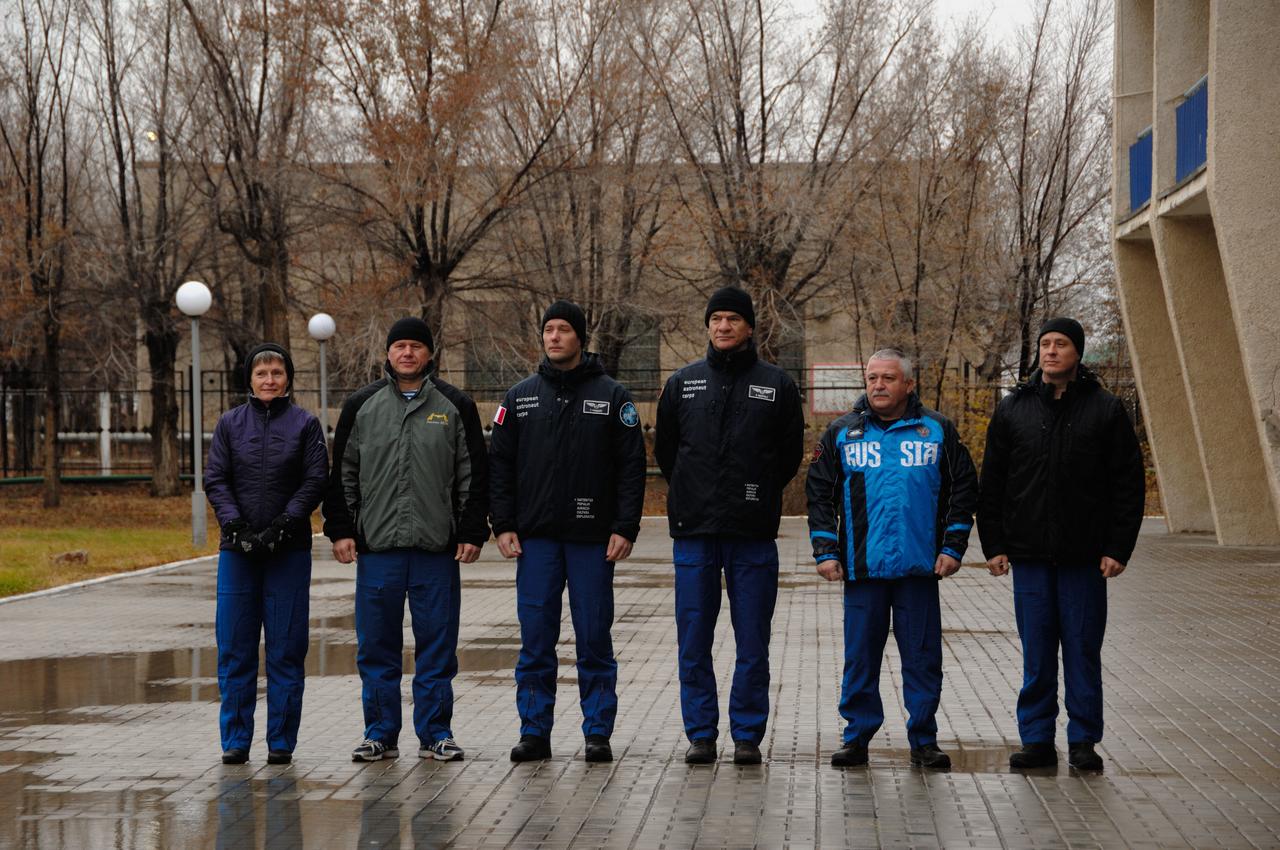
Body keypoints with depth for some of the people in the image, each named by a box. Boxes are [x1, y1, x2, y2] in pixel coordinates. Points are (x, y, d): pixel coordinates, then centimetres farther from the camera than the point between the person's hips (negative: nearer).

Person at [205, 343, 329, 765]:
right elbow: (215, 480, 4)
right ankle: (235, 739, 10)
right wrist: (237, 527, -10)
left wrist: (280, 527, -12)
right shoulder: (230, 423, 9)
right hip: (237, 550, 1)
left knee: (286, 648, 1)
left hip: (289, 550, -1)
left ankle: (281, 741, 8)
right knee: (234, 648, 2)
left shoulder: (305, 424, 5)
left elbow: (316, 481, -2)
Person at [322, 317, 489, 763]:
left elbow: (474, 474, 6)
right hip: (377, 546, 1)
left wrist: (472, 532, -1)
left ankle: (435, 734, 11)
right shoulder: (362, 406, 8)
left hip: (437, 546, -1)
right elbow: (343, 473, 11)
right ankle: (381, 734, 12)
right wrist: (341, 529, 3)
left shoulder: (455, 406, 6)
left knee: (437, 644, 3)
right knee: (377, 646, 4)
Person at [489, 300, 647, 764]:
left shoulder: (612, 396, 3)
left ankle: (598, 733, 8)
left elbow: (632, 465, 0)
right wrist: (503, 525, 0)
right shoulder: (519, 397, 9)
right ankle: (535, 731, 8)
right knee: (535, 639, 2)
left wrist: (625, 528, -8)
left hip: (592, 538, -2)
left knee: (594, 639, 2)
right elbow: (500, 463, 10)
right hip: (535, 538, 2)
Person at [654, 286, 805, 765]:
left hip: (753, 533, -1)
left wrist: (759, 495, 9)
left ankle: (748, 735, 9)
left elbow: (791, 453, 10)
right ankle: (700, 734, 10)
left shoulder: (776, 385, 5)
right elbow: (665, 449, 17)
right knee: (693, 640, 2)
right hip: (694, 531, 1)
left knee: (753, 642, 1)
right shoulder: (683, 383, 9)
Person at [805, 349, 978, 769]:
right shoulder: (842, 433, 8)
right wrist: (825, 551, 2)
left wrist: (952, 547, 2)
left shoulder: (937, 431, 7)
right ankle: (857, 737, 13)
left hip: (919, 566, 0)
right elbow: (819, 494, 10)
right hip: (862, 566, 0)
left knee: (922, 656, 3)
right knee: (860, 656, 4)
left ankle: (924, 741, 12)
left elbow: (963, 490, 10)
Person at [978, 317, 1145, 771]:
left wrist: (1119, 549, -5)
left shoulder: (1105, 409, 2)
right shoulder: (1012, 409, 7)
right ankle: (1037, 739, 10)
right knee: (1037, 652, 4)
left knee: (1083, 649, 3)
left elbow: (1129, 483, 1)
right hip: (1029, 554, 1)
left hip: (1084, 555, -1)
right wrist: (994, 545, 3)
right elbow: (991, 483, 10)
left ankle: (1083, 740, 11)